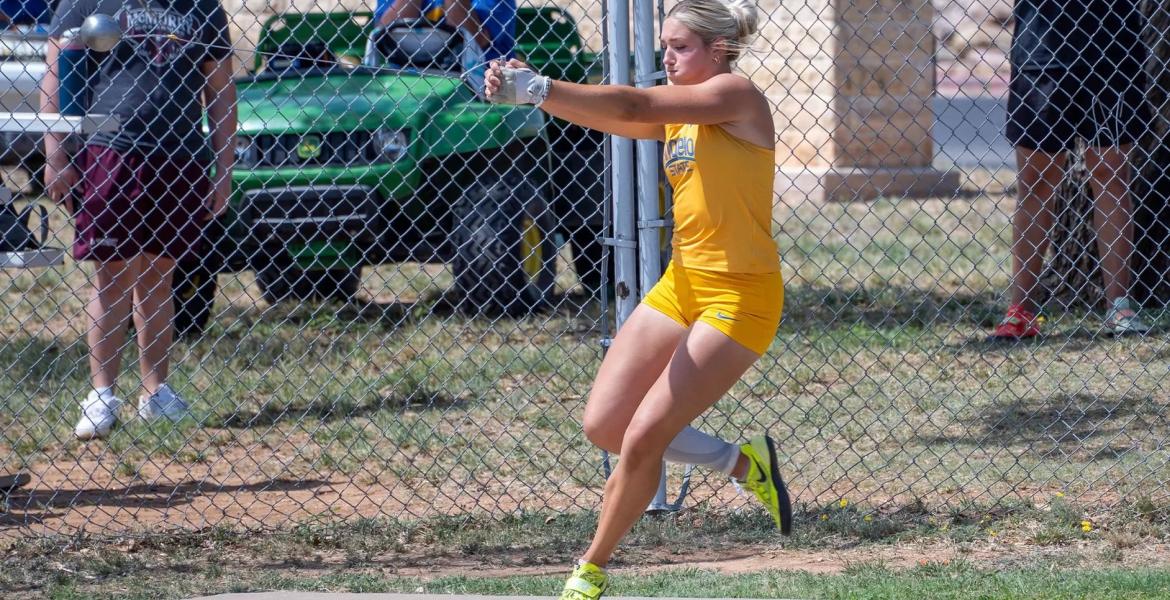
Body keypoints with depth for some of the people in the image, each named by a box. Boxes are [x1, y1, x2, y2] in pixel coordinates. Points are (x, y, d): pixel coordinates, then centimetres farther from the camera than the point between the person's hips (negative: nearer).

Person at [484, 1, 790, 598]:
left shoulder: (736, 96, -14)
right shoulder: (676, 109, 9)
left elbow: (634, 106, -25)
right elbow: (609, 115, -7)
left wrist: (539, 87, -29)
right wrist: (528, 90, -25)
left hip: (739, 296, -9)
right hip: (681, 283, 9)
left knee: (643, 437, -10)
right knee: (603, 425, 2)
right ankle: (742, 462, 21)